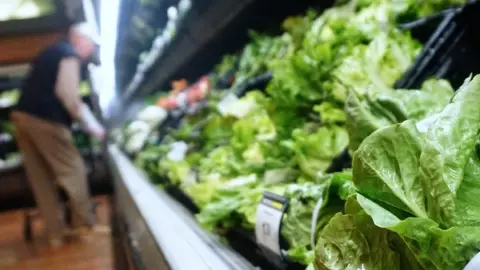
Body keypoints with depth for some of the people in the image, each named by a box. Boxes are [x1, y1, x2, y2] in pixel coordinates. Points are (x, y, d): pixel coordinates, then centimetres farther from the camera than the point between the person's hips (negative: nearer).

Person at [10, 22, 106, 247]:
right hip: (44, 119, -9)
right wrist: (92, 126, -6)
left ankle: (55, 233, 16)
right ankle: (84, 225, 9)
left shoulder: (52, 52, 24)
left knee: (41, 178, 10)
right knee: (72, 170, 2)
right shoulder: (70, 55, -4)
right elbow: (69, 96, -14)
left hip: (22, 116, 9)